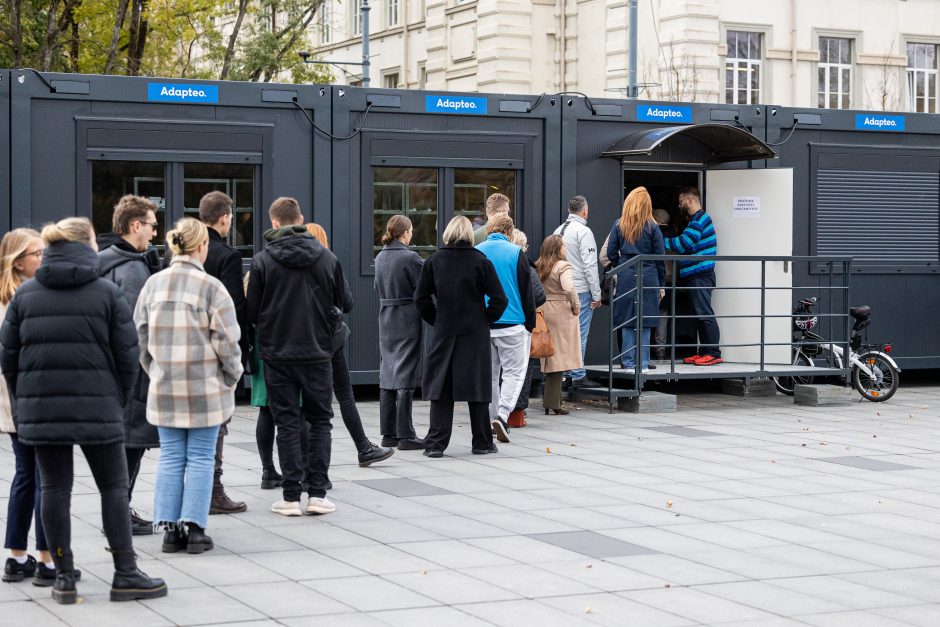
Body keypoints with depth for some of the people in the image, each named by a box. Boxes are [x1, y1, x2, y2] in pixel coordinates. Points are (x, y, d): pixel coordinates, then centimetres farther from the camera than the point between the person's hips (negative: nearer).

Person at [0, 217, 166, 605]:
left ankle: (64, 577, 12)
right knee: (114, 487, 7)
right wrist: (118, 400, 9)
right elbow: (127, 355, -3)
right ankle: (125, 575, 7)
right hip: (97, 408, -3)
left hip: (39, 409, 3)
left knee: (55, 488, 9)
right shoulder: (107, 293, -3)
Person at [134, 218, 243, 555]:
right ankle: (193, 527, 4)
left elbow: (140, 335, 7)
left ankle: (170, 527, 12)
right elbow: (226, 340, -11)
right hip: (205, 387, -4)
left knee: (170, 457, 11)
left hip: (164, 388, 4)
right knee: (200, 457, 5)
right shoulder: (211, 287, -12)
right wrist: (232, 376, 4)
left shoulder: (153, 284, 2)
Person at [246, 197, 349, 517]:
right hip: (318, 351, 1)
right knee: (320, 420, 11)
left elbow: (252, 312, -5)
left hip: (277, 354, -1)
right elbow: (346, 304, 6)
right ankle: (317, 493, 5)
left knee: (287, 423, 6)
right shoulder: (326, 257, -1)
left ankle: (291, 496, 4)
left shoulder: (262, 261, -7)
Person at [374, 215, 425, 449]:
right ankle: (405, 435, -5)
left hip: (386, 321, 7)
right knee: (405, 377, -4)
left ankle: (388, 433, 15)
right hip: (407, 320, -7)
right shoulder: (410, 258, -15)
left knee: (388, 376, 11)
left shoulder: (380, 257, 7)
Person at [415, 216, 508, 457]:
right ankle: (482, 442, 13)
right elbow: (499, 299, -9)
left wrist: (437, 320, 10)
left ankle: (435, 443, 2)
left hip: (444, 332, 1)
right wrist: (485, 320, 4)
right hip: (475, 335, -1)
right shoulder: (480, 262, -6)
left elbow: (421, 299, 0)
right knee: (477, 386, 7)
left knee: (440, 388, 6)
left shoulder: (434, 261, 0)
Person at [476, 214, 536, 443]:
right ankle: (502, 415, -15)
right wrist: (530, 325, 5)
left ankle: (493, 419, 17)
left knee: (489, 373, 13)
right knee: (514, 372, 2)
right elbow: (527, 292, -3)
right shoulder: (516, 253, -5)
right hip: (511, 323, -4)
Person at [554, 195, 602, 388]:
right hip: (580, 290, -7)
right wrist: (597, 294, -10)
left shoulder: (559, 231, 12)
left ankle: (564, 373, 17)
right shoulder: (583, 231, -11)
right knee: (580, 334, -3)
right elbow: (590, 265, -14)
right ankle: (578, 376, -2)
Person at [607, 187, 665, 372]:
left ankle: (628, 362, 7)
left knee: (627, 321, 6)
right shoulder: (652, 227, -2)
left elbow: (611, 253, 2)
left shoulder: (619, 225, 1)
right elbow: (660, 257, 1)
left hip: (625, 277, 1)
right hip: (647, 276, -1)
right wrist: (661, 284, 7)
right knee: (645, 322, 4)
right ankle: (643, 362, 5)